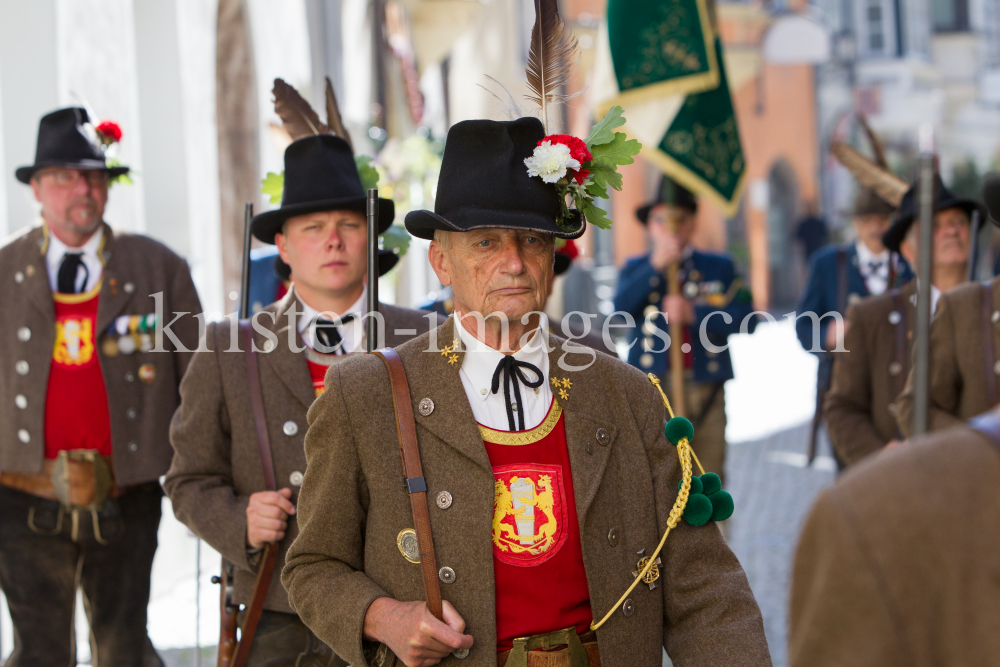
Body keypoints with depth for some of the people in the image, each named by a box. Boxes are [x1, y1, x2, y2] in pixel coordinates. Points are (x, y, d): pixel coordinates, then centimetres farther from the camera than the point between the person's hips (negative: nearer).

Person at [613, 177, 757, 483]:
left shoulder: (720, 267, 12)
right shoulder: (635, 268, 12)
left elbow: (745, 319, -4)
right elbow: (620, 309, -9)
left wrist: (693, 313, -15)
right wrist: (655, 266, -14)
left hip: (705, 391, 1)